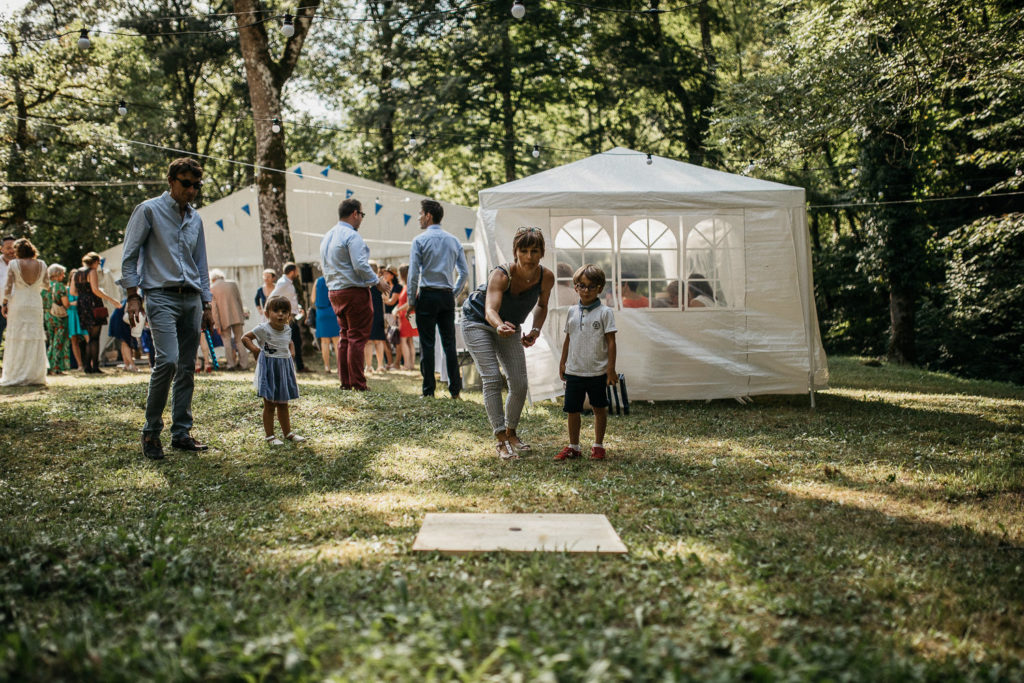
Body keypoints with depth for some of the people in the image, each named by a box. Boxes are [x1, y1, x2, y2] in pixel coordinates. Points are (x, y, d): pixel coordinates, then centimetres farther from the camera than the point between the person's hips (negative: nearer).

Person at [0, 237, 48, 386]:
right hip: (36, 304, 2)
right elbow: (45, 284, 13)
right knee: (35, 339, 6)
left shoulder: (14, 264, -5)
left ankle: (15, 376, 2)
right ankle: (35, 375, 6)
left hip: (17, 303, -2)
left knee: (17, 340, 1)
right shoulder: (42, 265, 3)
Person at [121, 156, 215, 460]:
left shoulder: (195, 218, 18)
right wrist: (133, 295, -7)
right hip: (161, 296, -6)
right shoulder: (149, 210, 1)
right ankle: (151, 432, -4)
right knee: (167, 361, -19)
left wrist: (207, 303, 18)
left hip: (191, 298, 6)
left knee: (187, 367, 4)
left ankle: (181, 432, 11)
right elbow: (129, 255, 0)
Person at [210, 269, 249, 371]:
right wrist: (242, 314, 17)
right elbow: (239, 300, 7)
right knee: (239, 340, 9)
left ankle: (231, 364, 5)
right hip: (237, 316, 2)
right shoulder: (233, 283, 4)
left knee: (227, 340, 9)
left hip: (224, 318, -2)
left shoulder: (211, 288, -3)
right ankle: (244, 364, 6)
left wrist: (217, 325, -4)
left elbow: (214, 308, -5)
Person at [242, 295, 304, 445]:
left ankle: (288, 432, 25)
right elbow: (245, 337, -9)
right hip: (268, 369, -6)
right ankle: (269, 436, 8)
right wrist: (255, 350, -16)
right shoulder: (263, 329, -13)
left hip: (285, 368, 6)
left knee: (283, 404, 16)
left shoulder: (287, 329, 5)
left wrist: (292, 352, 8)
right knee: (269, 405, 1)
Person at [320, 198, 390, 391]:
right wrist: (377, 282, -9)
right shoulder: (352, 236, -13)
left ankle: (345, 382, 14)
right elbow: (360, 265, -20)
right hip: (354, 290, -9)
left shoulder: (327, 237, 15)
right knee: (357, 337, -5)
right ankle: (358, 384, -5)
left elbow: (325, 266, 21)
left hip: (334, 292, 9)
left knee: (344, 335, 14)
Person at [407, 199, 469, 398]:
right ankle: (455, 389, 5)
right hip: (447, 296, 4)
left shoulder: (420, 240, -4)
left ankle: (429, 390, -1)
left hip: (427, 296, -4)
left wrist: (411, 302, -2)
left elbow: (413, 273, -8)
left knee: (427, 344, -1)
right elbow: (464, 272, 8)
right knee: (449, 343, 6)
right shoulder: (454, 241, 10)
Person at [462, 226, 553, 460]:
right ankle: (501, 440, -11)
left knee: (520, 384, -1)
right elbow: (490, 310, -48)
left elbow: (541, 305, 1)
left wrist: (535, 331, -14)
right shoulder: (501, 275, -35)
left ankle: (511, 433, 21)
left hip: (509, 326, 5)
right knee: (492, 378, -17)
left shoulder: (546, 277, -20)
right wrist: (499, 326, -70)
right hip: (478, 322, -5)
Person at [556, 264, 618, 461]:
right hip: (574, 370, 3)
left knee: (599, 408, 10)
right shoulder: (572, 312, 7)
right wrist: (562, 362, 16)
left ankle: (598, 445, 22)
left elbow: (611, 341, -6)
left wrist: (611, 368, -9)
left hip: (597, 371, -3)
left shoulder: (605, 312, -5)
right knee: (572, 410, 7)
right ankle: (573, 446, 20)